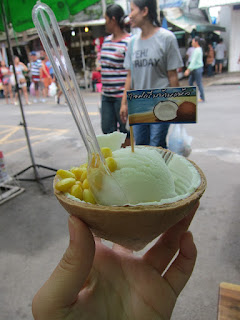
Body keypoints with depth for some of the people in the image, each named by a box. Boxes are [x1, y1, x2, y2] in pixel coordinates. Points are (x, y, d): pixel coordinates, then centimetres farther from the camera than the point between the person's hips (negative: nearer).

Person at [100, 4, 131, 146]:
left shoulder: (128, 42, -11)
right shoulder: (106, 40, 15)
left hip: (122, 96, -8)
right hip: (107, 96, 8)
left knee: (126, 133, 3)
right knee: (107, 131, 12)